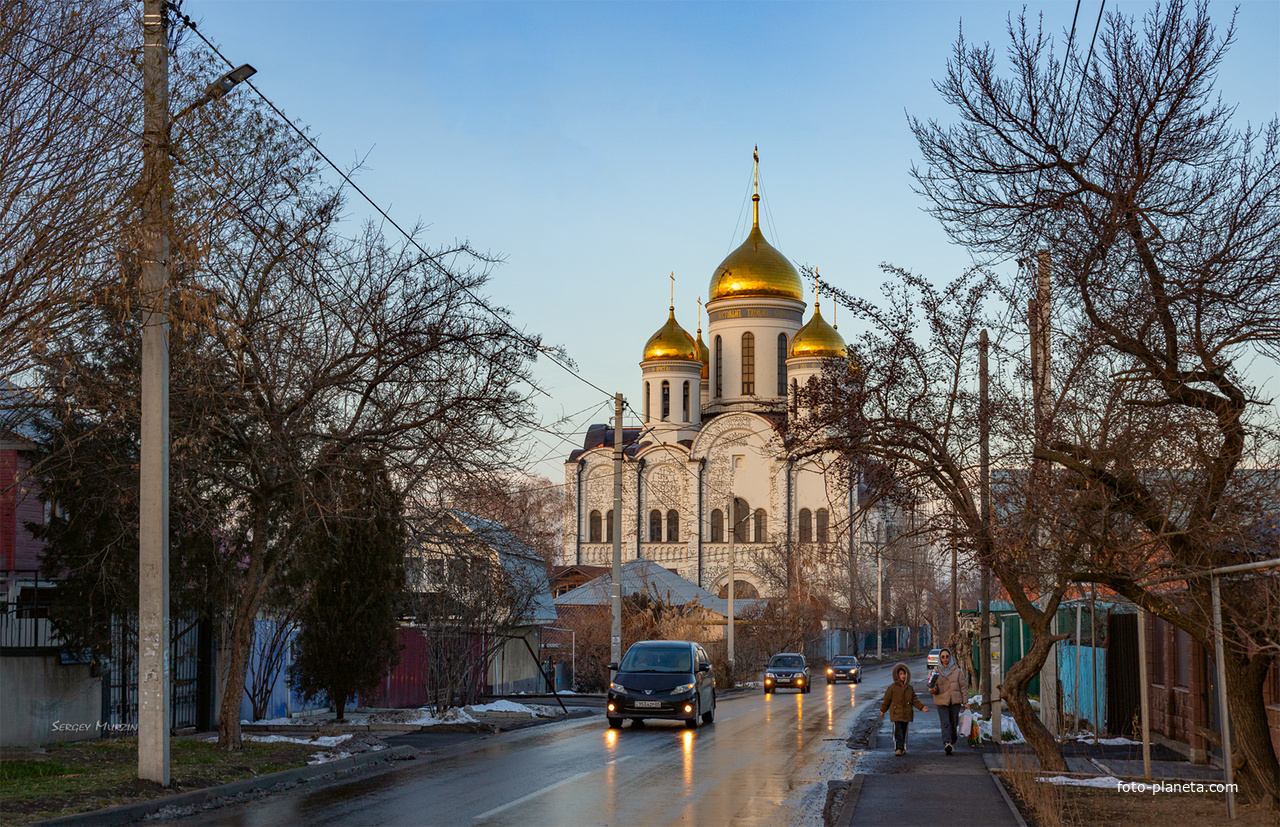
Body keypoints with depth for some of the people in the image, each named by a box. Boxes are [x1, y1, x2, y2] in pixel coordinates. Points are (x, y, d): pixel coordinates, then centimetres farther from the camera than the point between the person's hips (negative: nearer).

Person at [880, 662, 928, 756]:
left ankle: (903, 748, 20)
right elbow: (886, 700, 7)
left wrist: (922, 707, -1)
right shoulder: (892, 687, 0)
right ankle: (898, 748, -16)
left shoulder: (909, 688, 11)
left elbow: (915, 700, 12)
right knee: (898, 731, -12)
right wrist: (882, 711, 12)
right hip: (896, 713, -4)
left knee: (904, 731, 10)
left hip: (906, 714, 4)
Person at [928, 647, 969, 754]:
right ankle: (947, 743, -27)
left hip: (955, 702, 1)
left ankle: (952, 742, 26)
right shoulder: (936, 671, 6)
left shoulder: (957, 671, 4)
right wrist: (933, 689, -15)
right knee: (945, 724, -15)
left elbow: (963, 687, 6)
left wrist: (965, 701, 2)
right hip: (942, 702, -1)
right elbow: (933, 687, 9)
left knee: (953, 724, 7)